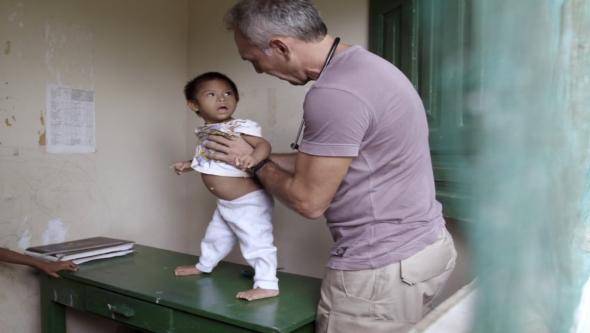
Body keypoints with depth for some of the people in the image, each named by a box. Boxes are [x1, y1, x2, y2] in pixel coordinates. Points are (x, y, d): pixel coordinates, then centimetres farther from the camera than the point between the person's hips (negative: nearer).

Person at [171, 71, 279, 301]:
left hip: (249, 202, -9)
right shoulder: (205, 132, 8)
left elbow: (264, 145, -28)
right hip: (225, 204, 10)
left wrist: (252, 158, -47)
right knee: (215, 236, 29)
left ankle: (268, 285, 1)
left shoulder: (240, 127, -19)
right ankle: (204, 265, 52)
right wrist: (189, 165, 19)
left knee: (257, 242, -8)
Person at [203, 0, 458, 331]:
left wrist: (255, 162, 0)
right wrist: (255, 156, 15)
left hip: (383, 267, -9)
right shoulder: (359, 63, 7)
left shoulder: (335, 94, -26)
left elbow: (309, 201, -16)